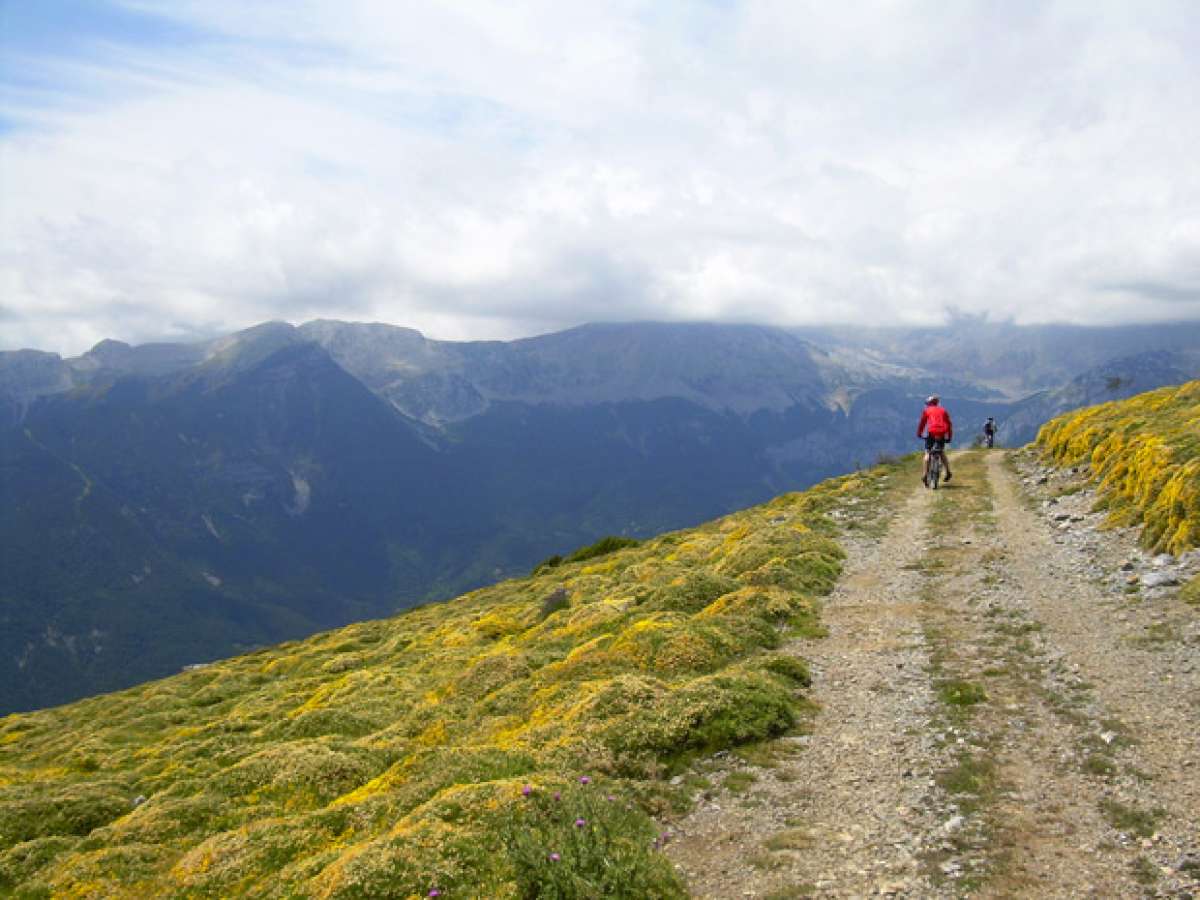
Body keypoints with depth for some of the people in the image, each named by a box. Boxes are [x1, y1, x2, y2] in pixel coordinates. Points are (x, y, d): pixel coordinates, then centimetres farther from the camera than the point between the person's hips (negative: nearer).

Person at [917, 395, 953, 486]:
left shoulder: (927, 410, 13)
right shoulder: (943, 410, 19)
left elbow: (922, 423, 11)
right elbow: (949, 424, 18)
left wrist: (919, 434, 23)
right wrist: (949, 436, 24)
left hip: (931, 433, -3)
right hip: (942, 434, 3)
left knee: (927, 453, 4)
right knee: (942, 452, 20)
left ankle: (925, 474, -4)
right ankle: (948, 471, 8)